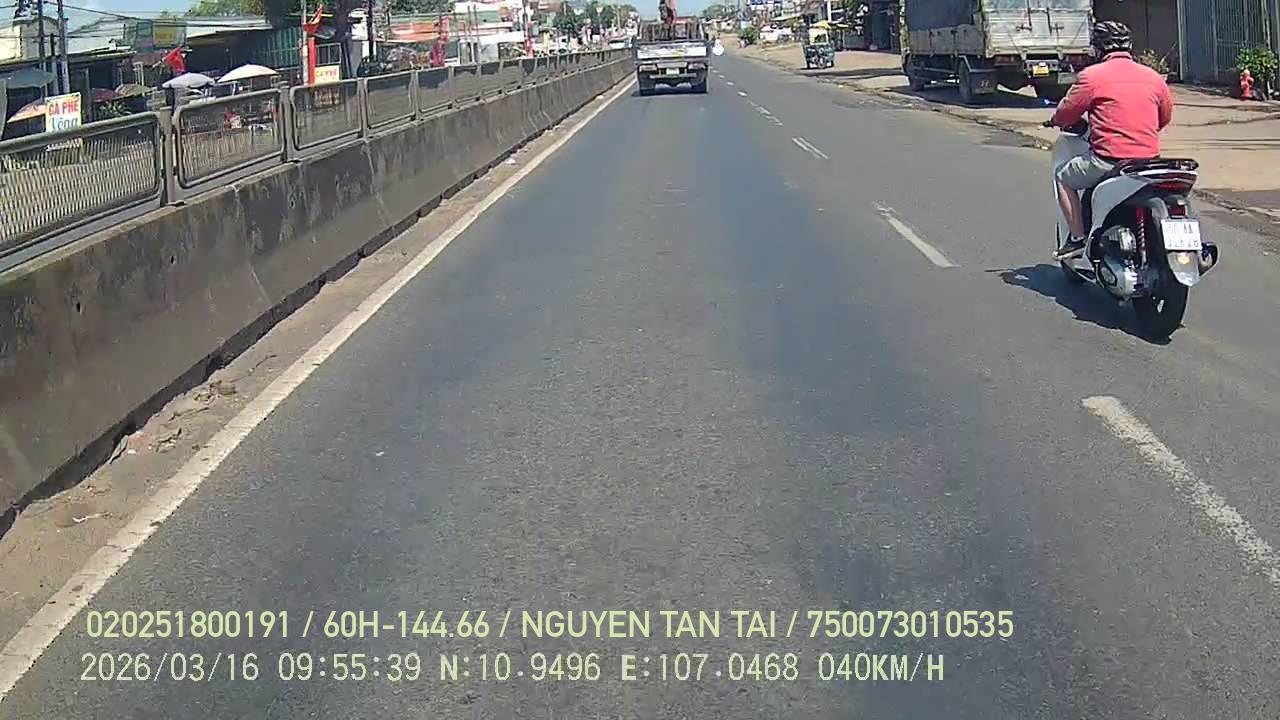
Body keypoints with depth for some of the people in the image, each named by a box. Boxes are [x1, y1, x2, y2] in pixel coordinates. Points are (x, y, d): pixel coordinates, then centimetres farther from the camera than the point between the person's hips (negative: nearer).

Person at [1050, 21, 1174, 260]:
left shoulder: (1092, 75, -6)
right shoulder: (1153, 77, 9)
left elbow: (1066, 115, -1)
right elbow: (1165, 116, 20)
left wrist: (1056, 120, 22)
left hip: (1109, 160, -5)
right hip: (1150, 159, 5)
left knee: (1064, 178, 18)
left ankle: (1078, 238, 10)